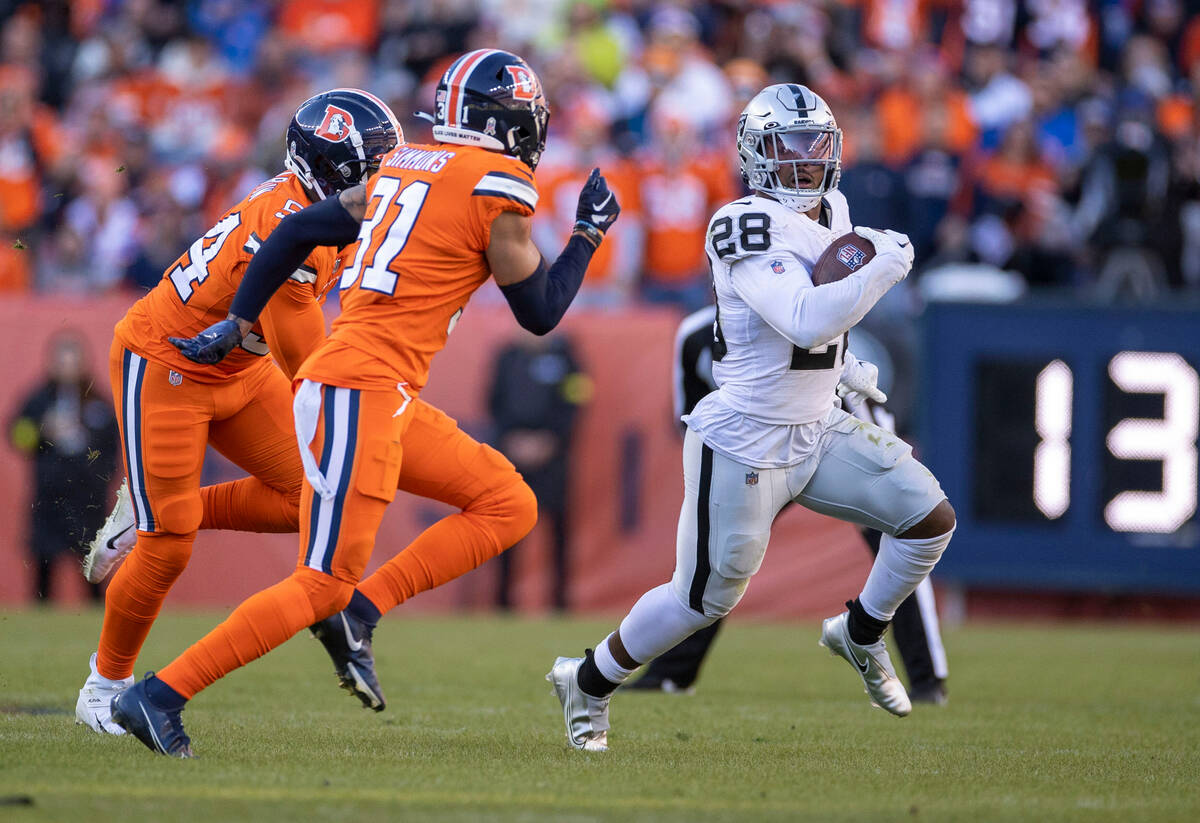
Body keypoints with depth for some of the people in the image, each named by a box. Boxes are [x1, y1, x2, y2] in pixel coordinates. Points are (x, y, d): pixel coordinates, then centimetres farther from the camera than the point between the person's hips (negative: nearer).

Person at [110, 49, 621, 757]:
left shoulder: (404, 169, 17)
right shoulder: (499, 188, -6)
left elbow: (297, 232, 18)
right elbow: (540, 313, 1)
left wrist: (237, 325, 23)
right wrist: (590, 234, 14)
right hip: (363, 388, -9)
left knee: (510, 507, 11)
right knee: (323, 584, -9)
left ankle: (360, 612, 2)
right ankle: (159, 696, -9)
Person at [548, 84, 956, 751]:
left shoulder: (820, 220, 9)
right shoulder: (755, 232, -20)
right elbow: (806, 322, -34)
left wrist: (845, 369, 15)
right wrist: (885, 267, -29)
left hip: (817, 431, 8)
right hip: (746, 443, -8)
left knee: (930, 516, -4)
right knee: (705, 598, 2)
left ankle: (861, 634, 19)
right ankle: (589, 682, 24)